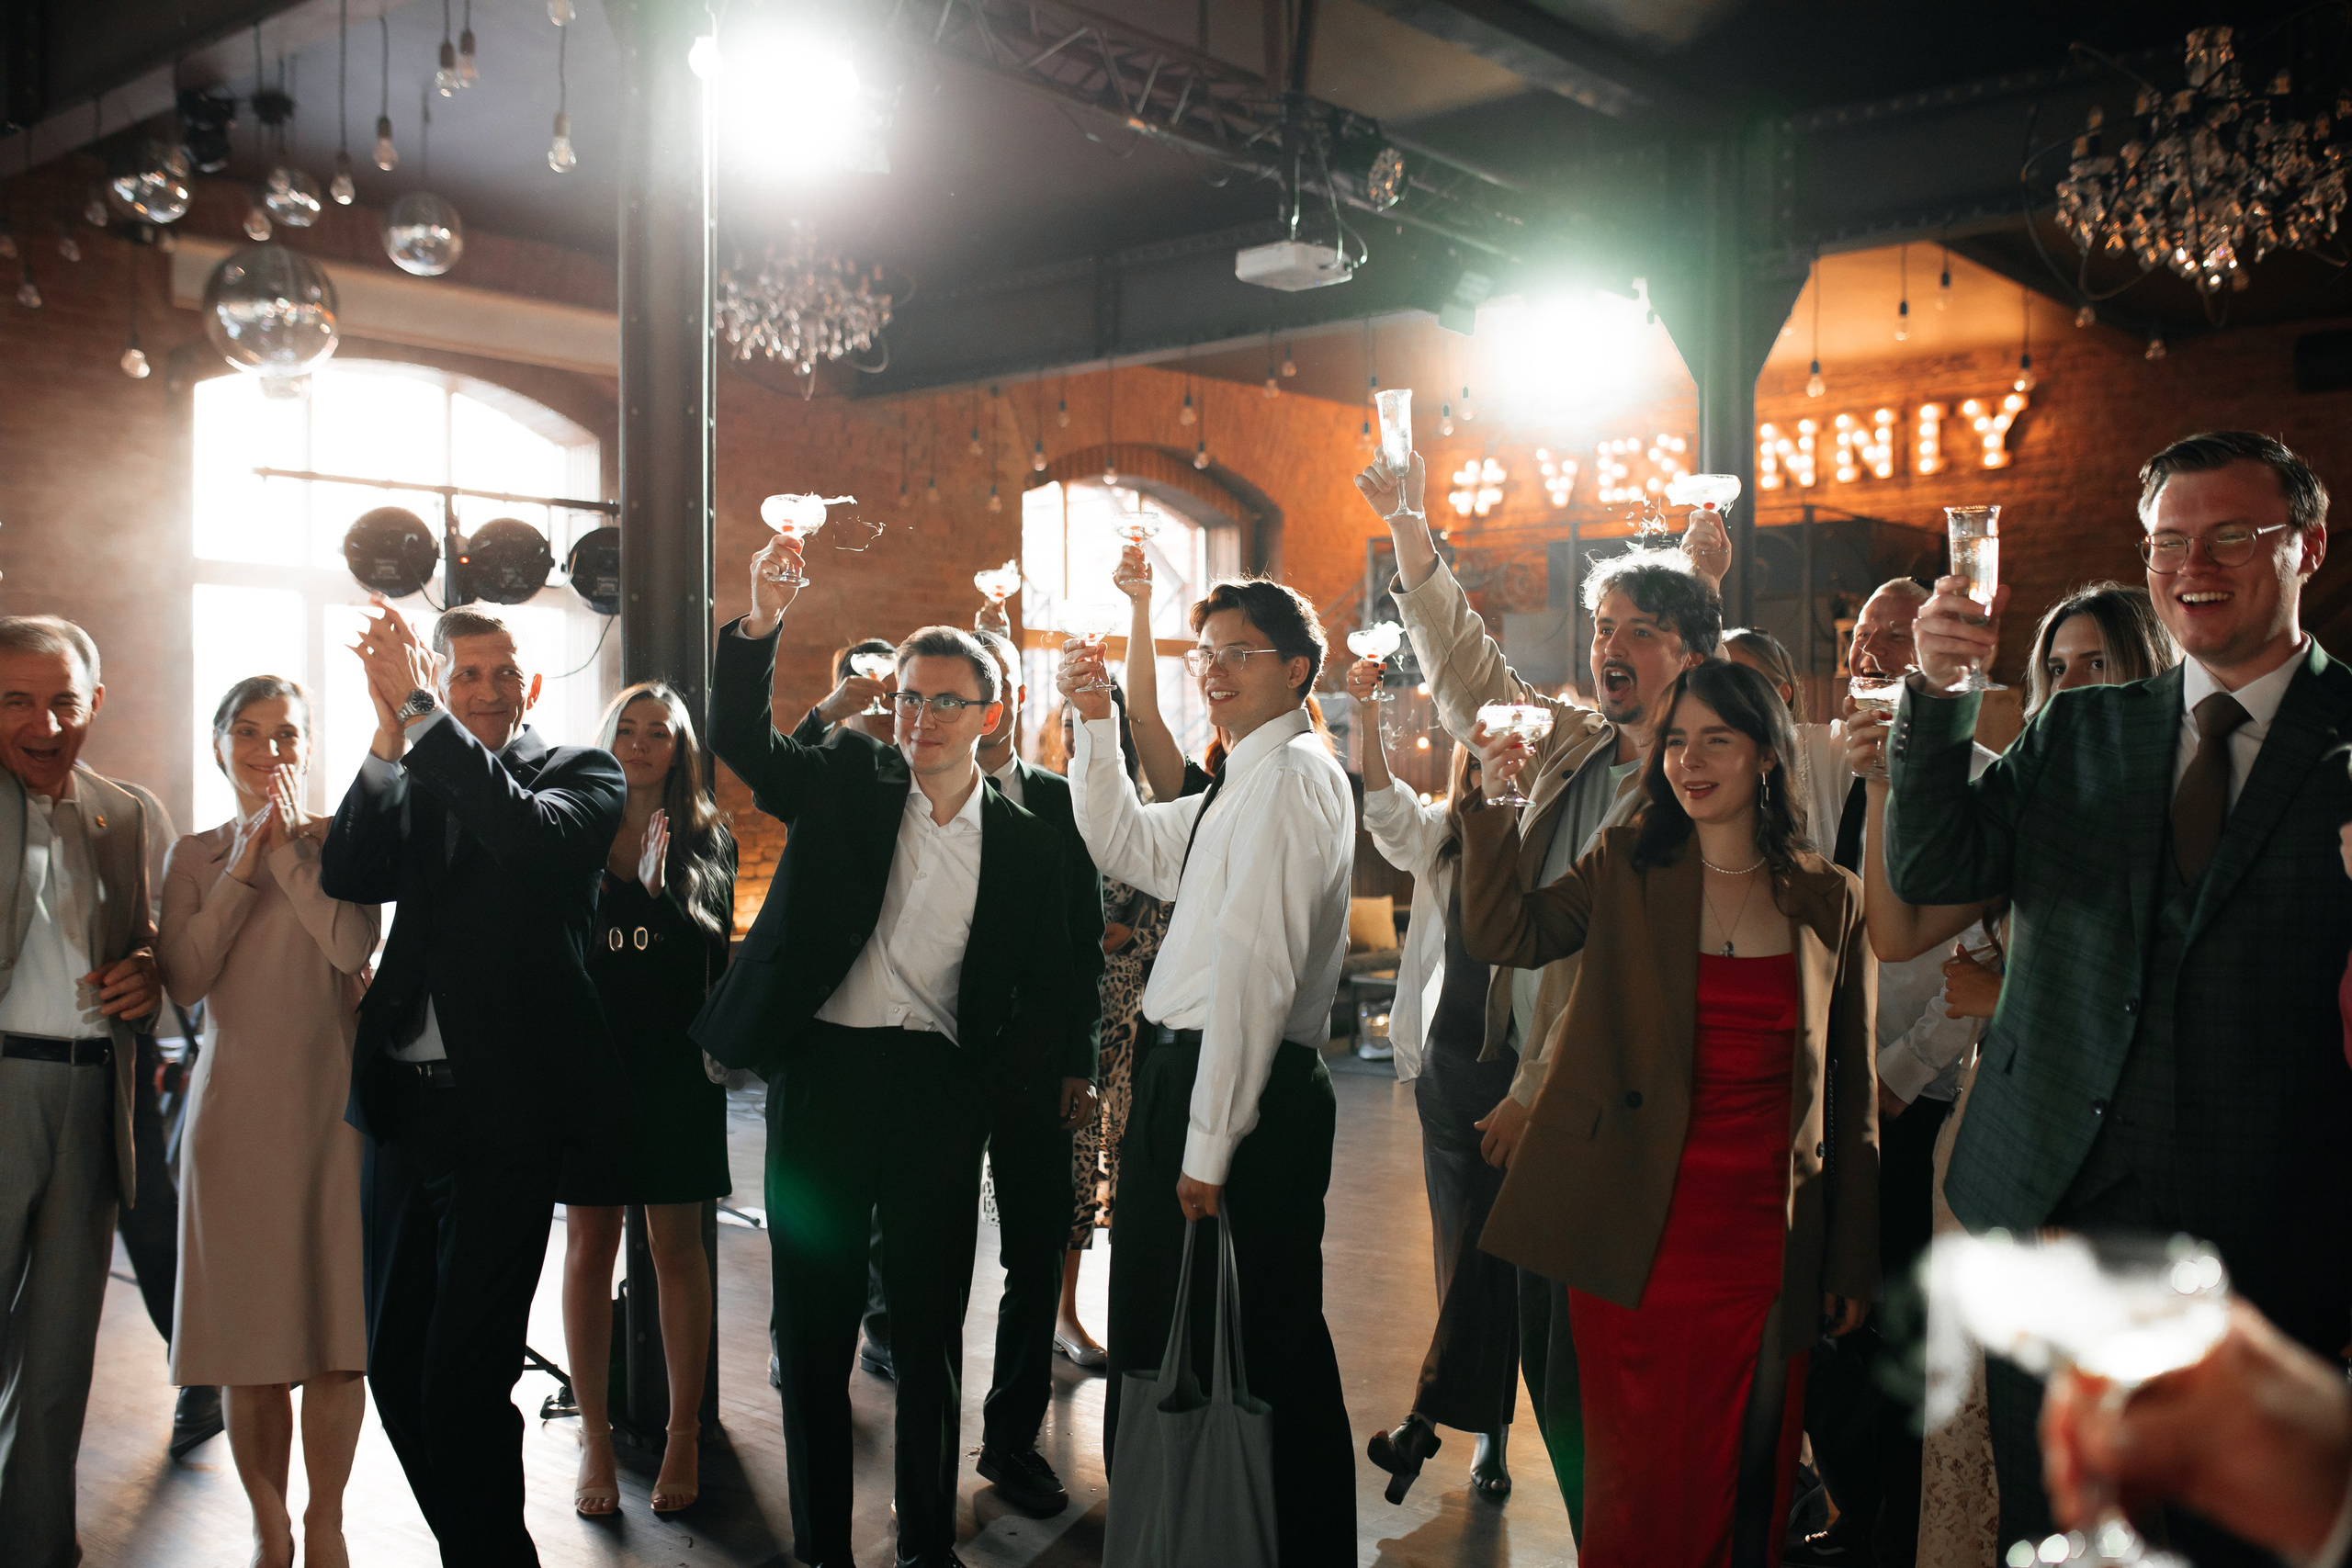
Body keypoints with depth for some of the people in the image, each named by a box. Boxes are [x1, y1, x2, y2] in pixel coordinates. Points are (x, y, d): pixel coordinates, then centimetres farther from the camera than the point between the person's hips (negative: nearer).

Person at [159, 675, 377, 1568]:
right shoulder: (195, 856, 10)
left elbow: (352, 945, -14)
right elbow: (183, 980, -3)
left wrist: (288, 851, -9)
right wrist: (239, 872, -7)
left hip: (331, 1103, -2)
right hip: (235, 1110, 2)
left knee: (333, 1333, 1)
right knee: (247, 1337, 5)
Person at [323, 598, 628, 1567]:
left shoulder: (581, 772, 2)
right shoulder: (414, 783, 14)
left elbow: (534, 836, -20)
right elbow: (346, 876, -3)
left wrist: (417, 711, -21)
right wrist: (390, 730, -13)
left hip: (504, 1116, -6)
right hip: (403, 1108, 6)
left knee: (464, 1380, -7)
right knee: (395, 1370, 12)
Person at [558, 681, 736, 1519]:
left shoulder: (706, 838, 3)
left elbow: (713, 942, -8)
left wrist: (660, 885, -22)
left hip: (675, 1063, -1)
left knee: (677, 1244, 4)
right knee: (589, 1245, 6)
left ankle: (683, 1434, 15)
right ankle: (595, 1437, 16)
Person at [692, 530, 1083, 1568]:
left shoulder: (1025, 846, 5)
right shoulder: (846, 786, 6)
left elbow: (1054, 997, 7)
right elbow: (739, 739, -9)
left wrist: (986, 1081, -4)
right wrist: (762, 621, -22)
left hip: (936, 1085, 0)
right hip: (822, 1070, 1)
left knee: (929, 1328, 8)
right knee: (813, 1323, 8)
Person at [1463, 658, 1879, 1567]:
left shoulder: (1830, 900, 6)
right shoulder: (1624, 869, 5)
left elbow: (1851, 1094, 9)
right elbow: (1501, 934, -10)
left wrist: (1852, 1262, 9)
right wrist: (1496, 801, -21)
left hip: (1765, 1240, 1)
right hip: (1638, 1236, -1)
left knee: (1748, 1482, 10)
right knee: (1642, 1482, 5)